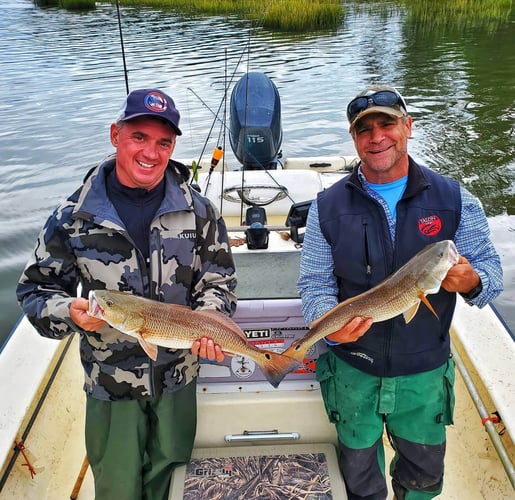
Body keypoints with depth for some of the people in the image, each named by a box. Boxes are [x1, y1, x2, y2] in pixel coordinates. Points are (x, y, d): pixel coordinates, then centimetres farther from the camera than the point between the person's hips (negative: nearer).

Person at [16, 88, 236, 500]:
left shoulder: (198, 211, -8)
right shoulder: (74, 216, -11)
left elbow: (219, 280, -1)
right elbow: (36, 290, -3)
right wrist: (70, 312, -23)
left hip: (178, 377, 1)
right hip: (110, 383, -1)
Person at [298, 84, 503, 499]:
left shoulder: (454, 199, -7)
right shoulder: (328, 206, -7)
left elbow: (490, 267, -2)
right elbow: (315, 283, -5)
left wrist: (471, 282, -26)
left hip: (425, 372, 1)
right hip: (353, 369, 0)